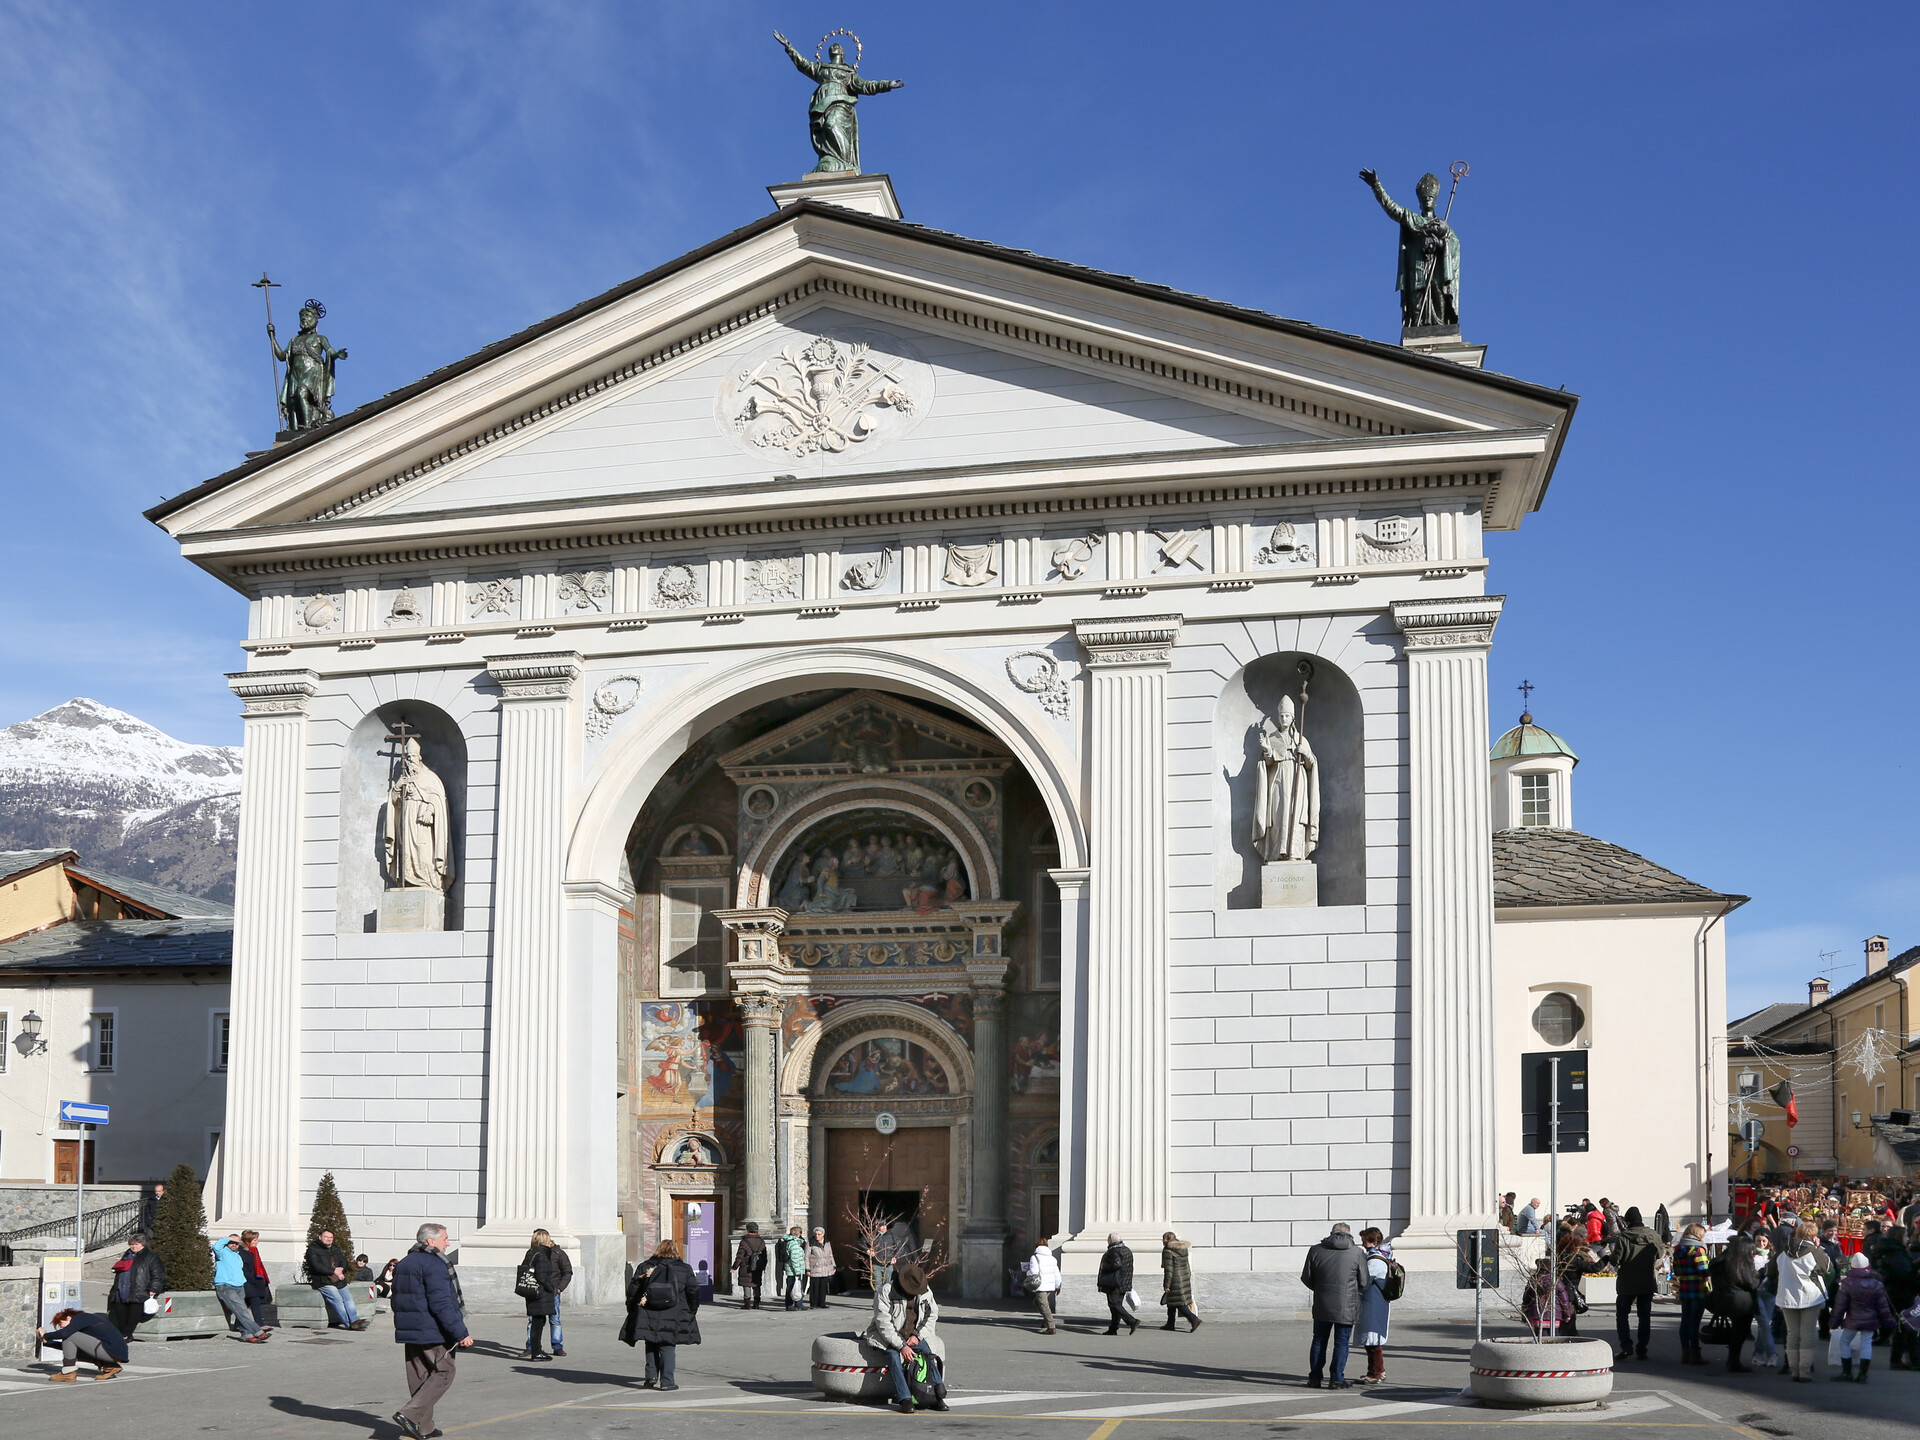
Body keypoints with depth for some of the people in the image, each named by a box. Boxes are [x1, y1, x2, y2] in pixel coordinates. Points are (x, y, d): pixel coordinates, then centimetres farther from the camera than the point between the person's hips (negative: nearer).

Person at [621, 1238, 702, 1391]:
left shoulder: (644, 1268, 4)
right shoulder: (684, 1269, 1)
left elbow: (632, 1291, 4)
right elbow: (694, 1291, 2)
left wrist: (632, 1310, 14)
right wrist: (691, 1310, 15)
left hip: (648, 1316, 1)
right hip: (672, 1319, -1)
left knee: (651, 1346, 19)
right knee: (667, 1347, 5)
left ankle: (651, 1375, 8)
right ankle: (667, 1381, 0)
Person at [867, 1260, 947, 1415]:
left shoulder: (926, 1291, 0)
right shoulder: (886, 1291, -17)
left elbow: (932, 1316, 9)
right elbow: (884, 1324, -20)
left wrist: (918, 1335, -9)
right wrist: (902, 1346, -27)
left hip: (913, 1336, 4)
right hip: (887, 1337, -4)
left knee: (928, 1352, -25)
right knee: (893, 1355, -34)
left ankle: (938, 1397, -24)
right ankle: (905, 1400, -39)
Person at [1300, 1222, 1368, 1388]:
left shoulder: (1316, 1250, 2)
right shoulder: (1358, 1253, -5)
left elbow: (1306, 1278, 7)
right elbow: (1364, 1282, -1)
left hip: (1322, 1305, 3)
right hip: (1346, 1306, -3)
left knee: (1319, 1341, 14)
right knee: (1341, 1343, 5)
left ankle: (1314, 1378, 18)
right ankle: (1336, 1379, 4)